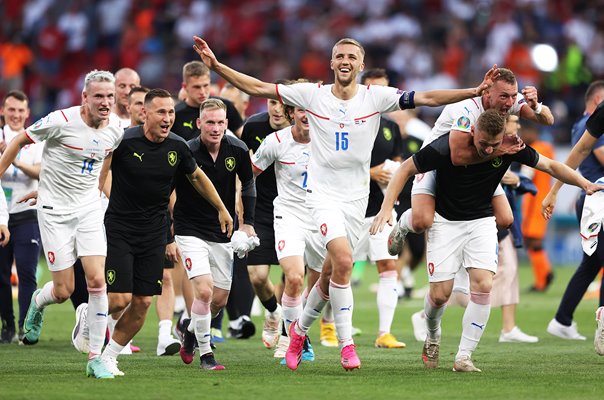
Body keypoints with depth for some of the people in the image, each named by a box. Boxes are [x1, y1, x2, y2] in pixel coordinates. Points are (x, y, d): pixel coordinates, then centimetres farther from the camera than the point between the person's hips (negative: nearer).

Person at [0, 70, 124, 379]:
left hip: (90, 208, 4)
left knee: (97, 280, -11)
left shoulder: (116, 128, -2)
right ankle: (38, 302, 35)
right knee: (64, 290, -4)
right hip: (55, 211, -4)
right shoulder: (61, 121, -18)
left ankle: (95, 358, -4)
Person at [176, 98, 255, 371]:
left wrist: (247, 223, 9)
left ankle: (190, 327, 38)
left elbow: (248, 184, 12)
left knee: (220, 299, 7)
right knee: (204, 290, -19)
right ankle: (205, 354, -5)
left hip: (223, 233, 4)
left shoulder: (238, 151, -7)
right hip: (191, 232, -4)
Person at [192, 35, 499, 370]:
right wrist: (216, 66, -11)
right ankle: (346, 344, -14)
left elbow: (426, 98, -10)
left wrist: (475, 92, -21)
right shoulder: (312, 94, -3)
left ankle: (300, 329, 32)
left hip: (356, 196, 2)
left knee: (331, 273, 6)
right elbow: (257, 88, -2)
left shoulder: (375, 97, -2)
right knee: (343, 260, -22)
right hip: (322, 192, -2)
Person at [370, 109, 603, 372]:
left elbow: (550, 165, -1)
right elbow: (405, 170, -13)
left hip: (481, 221, 2)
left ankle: (464, 357, -10)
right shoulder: (446, 148, -25)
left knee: (483, 284, -19)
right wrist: (387, 208, -22)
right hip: (445, 220, -2)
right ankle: (433, 336, 28)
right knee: (440, 294, -7)